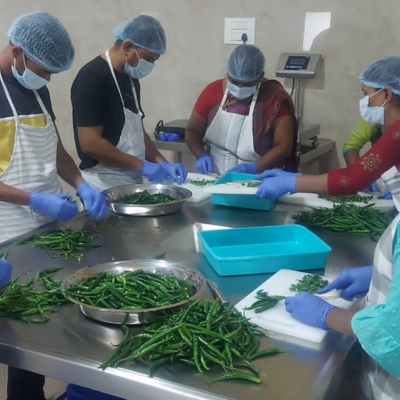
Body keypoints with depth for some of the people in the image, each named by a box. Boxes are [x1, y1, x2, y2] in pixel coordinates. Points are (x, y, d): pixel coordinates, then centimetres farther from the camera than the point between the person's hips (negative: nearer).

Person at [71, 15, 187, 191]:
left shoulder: (131, 78, 10)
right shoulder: (92, 78, -16)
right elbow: (90, 144, -22)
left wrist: (163, 164, 2)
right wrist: (142, 166, -18)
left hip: (132, 182, 8)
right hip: (104, 186, -8)